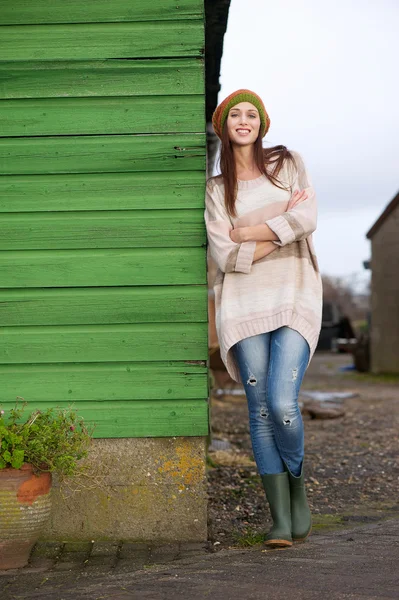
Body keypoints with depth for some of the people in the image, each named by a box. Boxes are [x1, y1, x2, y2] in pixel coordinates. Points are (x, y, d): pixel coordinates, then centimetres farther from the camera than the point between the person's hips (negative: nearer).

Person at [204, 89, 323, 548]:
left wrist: (247, 232, -2)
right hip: (244, 304, 1)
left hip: (294, 297, -1)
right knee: (260, 412, -3)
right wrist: (282, 227, -3)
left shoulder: (288, 164, 14)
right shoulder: (216, 188, 14)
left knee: (282, 405, -14)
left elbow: (308, 219, -3)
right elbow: (223, 254, 0)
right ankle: (280, 518, 4)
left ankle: (297, 487, 14)